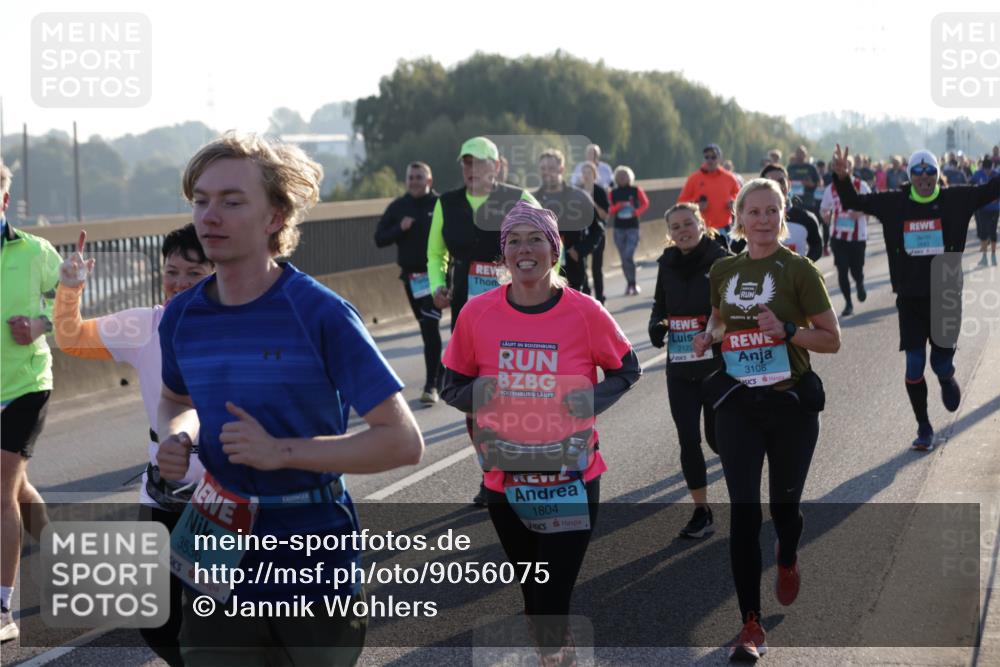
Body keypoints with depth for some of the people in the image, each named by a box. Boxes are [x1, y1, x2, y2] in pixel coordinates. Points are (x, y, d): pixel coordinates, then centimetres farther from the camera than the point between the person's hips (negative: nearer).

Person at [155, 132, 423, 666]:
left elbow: (403, 441, -17)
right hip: (219, 562, 4)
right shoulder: (182, 317, 2)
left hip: (315, 566, -3)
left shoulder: (321, 314, -14)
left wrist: (281, 451, -24)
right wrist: (175, 439, 0)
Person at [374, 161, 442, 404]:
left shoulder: (440, 205, -5)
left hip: (434, 275, -5)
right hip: (410, 277, 5)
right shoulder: (398, 207, 7)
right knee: (426, 329, 14)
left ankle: (432, 385, -11)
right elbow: (379, 238, 5)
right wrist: (400, 228, -12)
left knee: (430, 328, -12)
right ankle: (441, 375, 28)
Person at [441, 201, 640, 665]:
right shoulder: (477, 313, -6)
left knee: (553, 600, -5)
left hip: (572, 480, -2)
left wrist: (592, 400, -14)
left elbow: (626, 370, 5)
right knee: (532, 592, 16)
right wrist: (477, 395, -17)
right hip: (505, 481, 3)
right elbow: (452, 386, 6)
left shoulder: (585, 313, -11)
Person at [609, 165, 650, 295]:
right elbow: (609, 212, 7)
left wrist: (637, 212, -10)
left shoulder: (636, 190, -1)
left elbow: (645, 203, 7)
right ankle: (630, 284, 18)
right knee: (624, 258, 6)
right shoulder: (613, 193, 5)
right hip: (619, 229, 3)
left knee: (628, 256, -15)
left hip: (633, 227, -3)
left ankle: (632, 284, -3)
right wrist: (618, 206, -12)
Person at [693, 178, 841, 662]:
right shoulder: (723, 271, 5)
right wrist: (709, 336, 0)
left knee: (783, 505, 12)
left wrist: (785, 330, -22)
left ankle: (787, 559, 49)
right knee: (743, 511, -5)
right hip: (738, 404, 2)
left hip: (791, 403, -2)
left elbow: (831, 339, -5)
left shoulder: (798, 270, -7)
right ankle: (751, 625, -2)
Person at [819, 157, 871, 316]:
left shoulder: (861, 186, -4)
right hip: (839, 236, 2)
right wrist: (826, 216, -11)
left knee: (856, 270, 1)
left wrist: (861, 212, -21)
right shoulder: (832, 189, 5)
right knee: (842, 271, -4)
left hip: (858, 236, -2)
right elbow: (823, 209, 13)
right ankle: (848, 304, 8)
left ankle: (860, 285, 38)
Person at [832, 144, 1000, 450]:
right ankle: (924, 428, 17)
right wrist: (842, 177, -18)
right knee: (914, 366, 1)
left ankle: (946, 378, 43)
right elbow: (853, 202, 0)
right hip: (910, 297, 1)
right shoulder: (894, 204, 0)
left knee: (941, 363, 3)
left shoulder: (955, 201, -2)